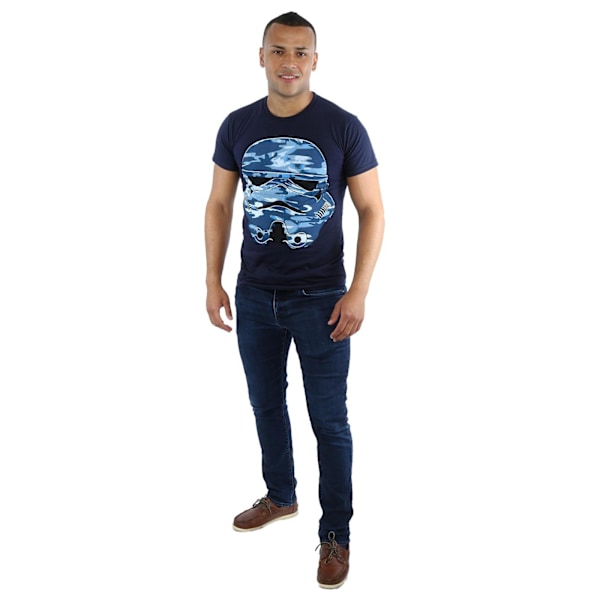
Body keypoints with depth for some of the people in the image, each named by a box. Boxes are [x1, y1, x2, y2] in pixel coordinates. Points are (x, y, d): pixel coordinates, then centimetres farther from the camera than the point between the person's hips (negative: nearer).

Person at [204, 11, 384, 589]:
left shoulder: (343, 127, -9)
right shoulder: (237, 125, 0)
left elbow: (372, 210, -7)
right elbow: (218, 205, 8)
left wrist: (358, 292, -13)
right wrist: (213, 281, 2)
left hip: (320, 298, -3)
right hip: (254, 296, 4)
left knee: (329, 421, 4)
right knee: (266, 405, 19)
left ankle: (336, 533, 21)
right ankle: (280, 496, 42)